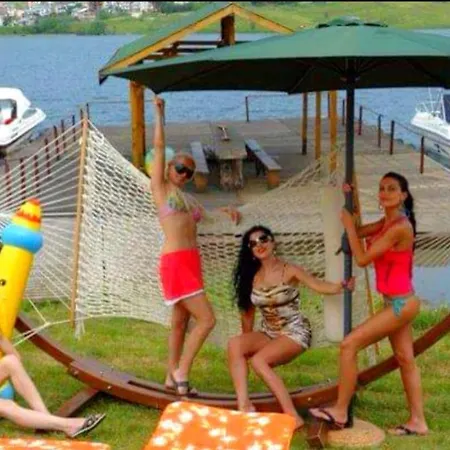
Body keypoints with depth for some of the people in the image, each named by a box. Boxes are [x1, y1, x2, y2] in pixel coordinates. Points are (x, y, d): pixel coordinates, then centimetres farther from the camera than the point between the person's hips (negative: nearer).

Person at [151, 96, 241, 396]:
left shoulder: (185, 197, 19)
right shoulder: (160, 187, 1)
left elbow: (203, 216, 22)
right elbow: (159, 147, -1)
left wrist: (227, 210, 4)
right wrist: (159, 114, 4)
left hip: (191, 262, 8)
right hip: (175, 262, -8)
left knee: (181, 322, 13)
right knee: (207, 319, -11)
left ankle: (173, 378, 22)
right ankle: (182, 373, -1)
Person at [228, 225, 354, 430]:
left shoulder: (289, 270, -10)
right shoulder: (252, 276, 3)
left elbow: (319, 285, -25)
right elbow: (248, 310, 11)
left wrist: (341, 286, -44)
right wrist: (248, 343, 12)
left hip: (294, 332, -5)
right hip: (268, 334, 5)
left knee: (258, 361, -29)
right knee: (234, 344, -24)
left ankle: (292, 416, -25)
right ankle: (244, 405, -28)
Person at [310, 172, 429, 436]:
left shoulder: (400, 227, -21)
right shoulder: (387, 222, 7)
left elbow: (362, 259, -20)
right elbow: (359, 232, 16)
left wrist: (348, 225, -10)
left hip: (401, 304, -10)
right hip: (398, 303, 10)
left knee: (349, 345, -9)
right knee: (405, 359, 14)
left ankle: (340, 412, 1)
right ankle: (418, 422, 23)